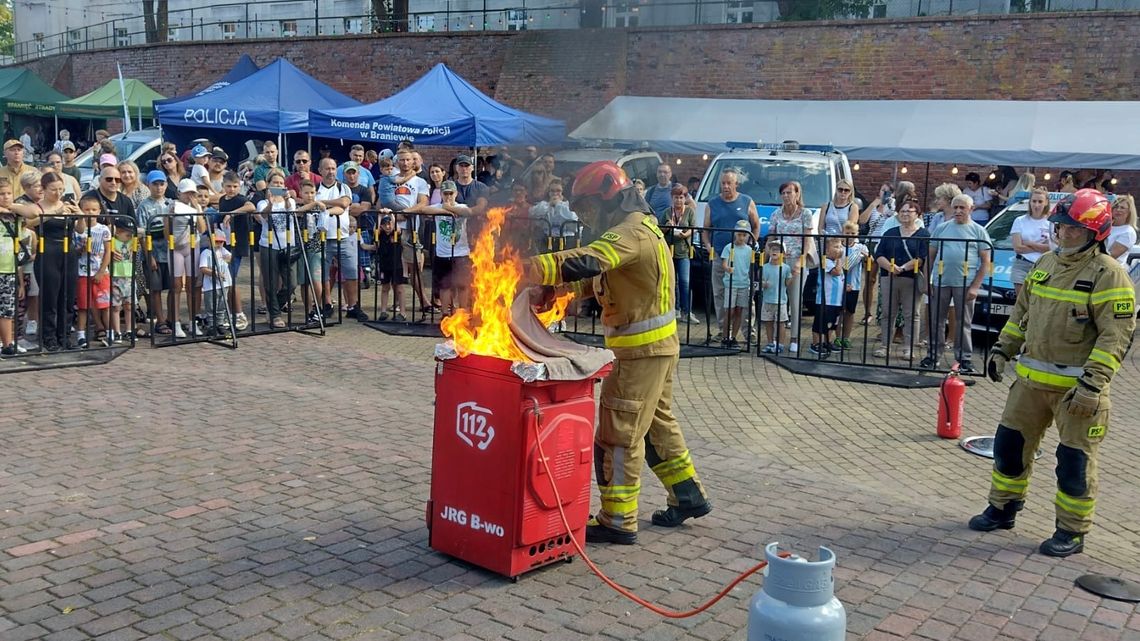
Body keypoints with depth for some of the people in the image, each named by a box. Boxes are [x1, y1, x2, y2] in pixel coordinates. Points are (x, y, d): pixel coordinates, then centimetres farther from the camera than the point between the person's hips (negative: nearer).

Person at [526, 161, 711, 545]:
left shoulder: (631, 233, -20)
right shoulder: (641, 228, 14)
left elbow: (587, 262, -38)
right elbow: (600, 278, 17)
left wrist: (533, 269, -46)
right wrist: (557, 289, 3)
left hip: (641, 350, -11)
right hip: (657, 345, 11)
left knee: (619, 435, -3)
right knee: (657, 424, 22)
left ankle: (618, 521, 4)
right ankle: (689, 496, 33)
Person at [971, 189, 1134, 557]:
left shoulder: (1108, 274, -13)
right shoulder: (1045, 264, 10)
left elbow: (1117, 335, -18)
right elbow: (1022, 312, 20)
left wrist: (1092, 384, -24)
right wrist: (1002, 350, 13)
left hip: (1077, 387, -7)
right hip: (1031, 380, 7)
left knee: (1075, 461, 3)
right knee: (1010, 444, 13)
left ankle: (1072, 532, 17)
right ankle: (1002, 510, 30)